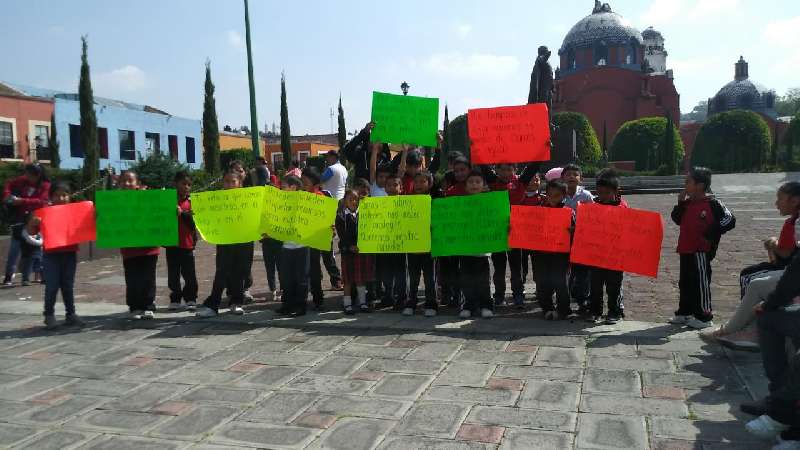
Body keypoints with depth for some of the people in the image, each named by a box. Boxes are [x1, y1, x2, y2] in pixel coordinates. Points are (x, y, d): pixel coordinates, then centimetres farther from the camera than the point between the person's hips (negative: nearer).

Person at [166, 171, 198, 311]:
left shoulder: (191, 202, 3)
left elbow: (193, 221, -6)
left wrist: (182, 213, -20)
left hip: (187, 243, 0)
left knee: (189, 274, 2)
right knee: (173, 274, 8)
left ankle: (190, 299, 13)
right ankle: (175, 300, 18)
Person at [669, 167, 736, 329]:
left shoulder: (712, 204, -13)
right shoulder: (688, 203, 10)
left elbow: (729, 220, -16)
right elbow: (677, 219, 15)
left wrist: (710, 234, -17)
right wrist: (681, 203, 2)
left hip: (701, 251, -8)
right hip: (685, 250, 8)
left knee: (701, 283, -1)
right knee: (685, 282, 15)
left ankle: (704, 317, 9)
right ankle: (684, 313, 27)